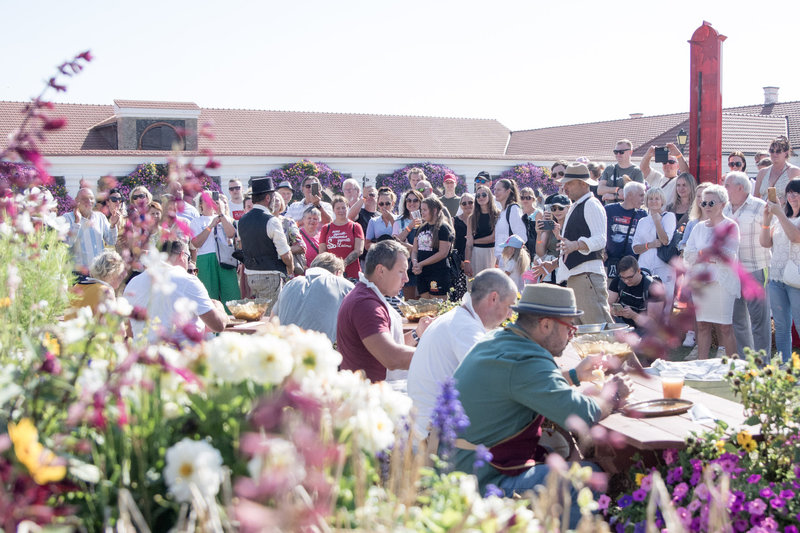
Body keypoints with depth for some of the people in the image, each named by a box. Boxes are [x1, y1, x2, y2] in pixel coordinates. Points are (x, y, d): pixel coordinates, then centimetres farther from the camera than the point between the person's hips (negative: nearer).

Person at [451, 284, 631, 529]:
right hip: (485, 481, -10)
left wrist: (574, 374, 22)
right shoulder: (525, 361, -23)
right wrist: (612, 393, -4)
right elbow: (582, 415, -24)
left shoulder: (496, 339, 8)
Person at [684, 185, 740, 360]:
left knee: (725, 327, -4)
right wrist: (710, 255, -10)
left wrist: (701, 254, -5)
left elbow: (728, 257, -11)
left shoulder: (730, 226, -1)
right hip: (700, 281, 5)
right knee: (702, 326, 6)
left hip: (722, 281, -5)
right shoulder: (699, 227, 15)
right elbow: (687, 255, 5)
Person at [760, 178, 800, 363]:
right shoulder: (781, 217, 15)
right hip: (776, 278, 6)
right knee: (781, 326, 10)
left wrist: (779, 214, -20)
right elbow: (765, 242, 8)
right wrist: (767, 219, -4)